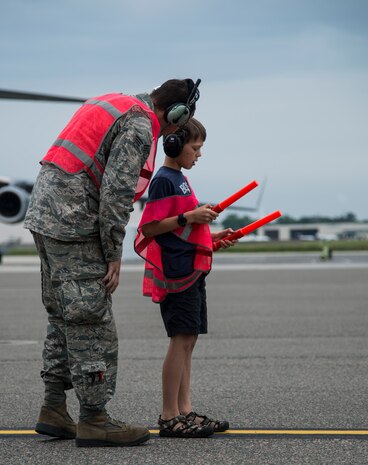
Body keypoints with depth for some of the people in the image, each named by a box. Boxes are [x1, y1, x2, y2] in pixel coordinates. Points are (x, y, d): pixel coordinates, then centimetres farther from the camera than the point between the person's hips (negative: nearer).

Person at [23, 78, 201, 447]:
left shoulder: (113, 106, 19)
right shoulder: (140, 127, -12)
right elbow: (116, 193, -19)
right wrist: (114, 255, -12)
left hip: (44, 210, 10)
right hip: (72, 221, -10)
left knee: (64, 315, 15)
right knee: (91, 320, -6)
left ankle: (53, 410, 19)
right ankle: (93, 421, -2)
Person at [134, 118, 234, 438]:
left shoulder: (180, 179, 19)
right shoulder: (164, 180, -9)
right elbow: (149, 228, -16)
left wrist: (210, 237, 15)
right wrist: (189, 216, -18)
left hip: (192, 270, 10)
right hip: (176, 271, -10)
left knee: (188, 340, 8)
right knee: (182, 339, -9)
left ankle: (184, 411, 11)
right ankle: (170, 417, -6)